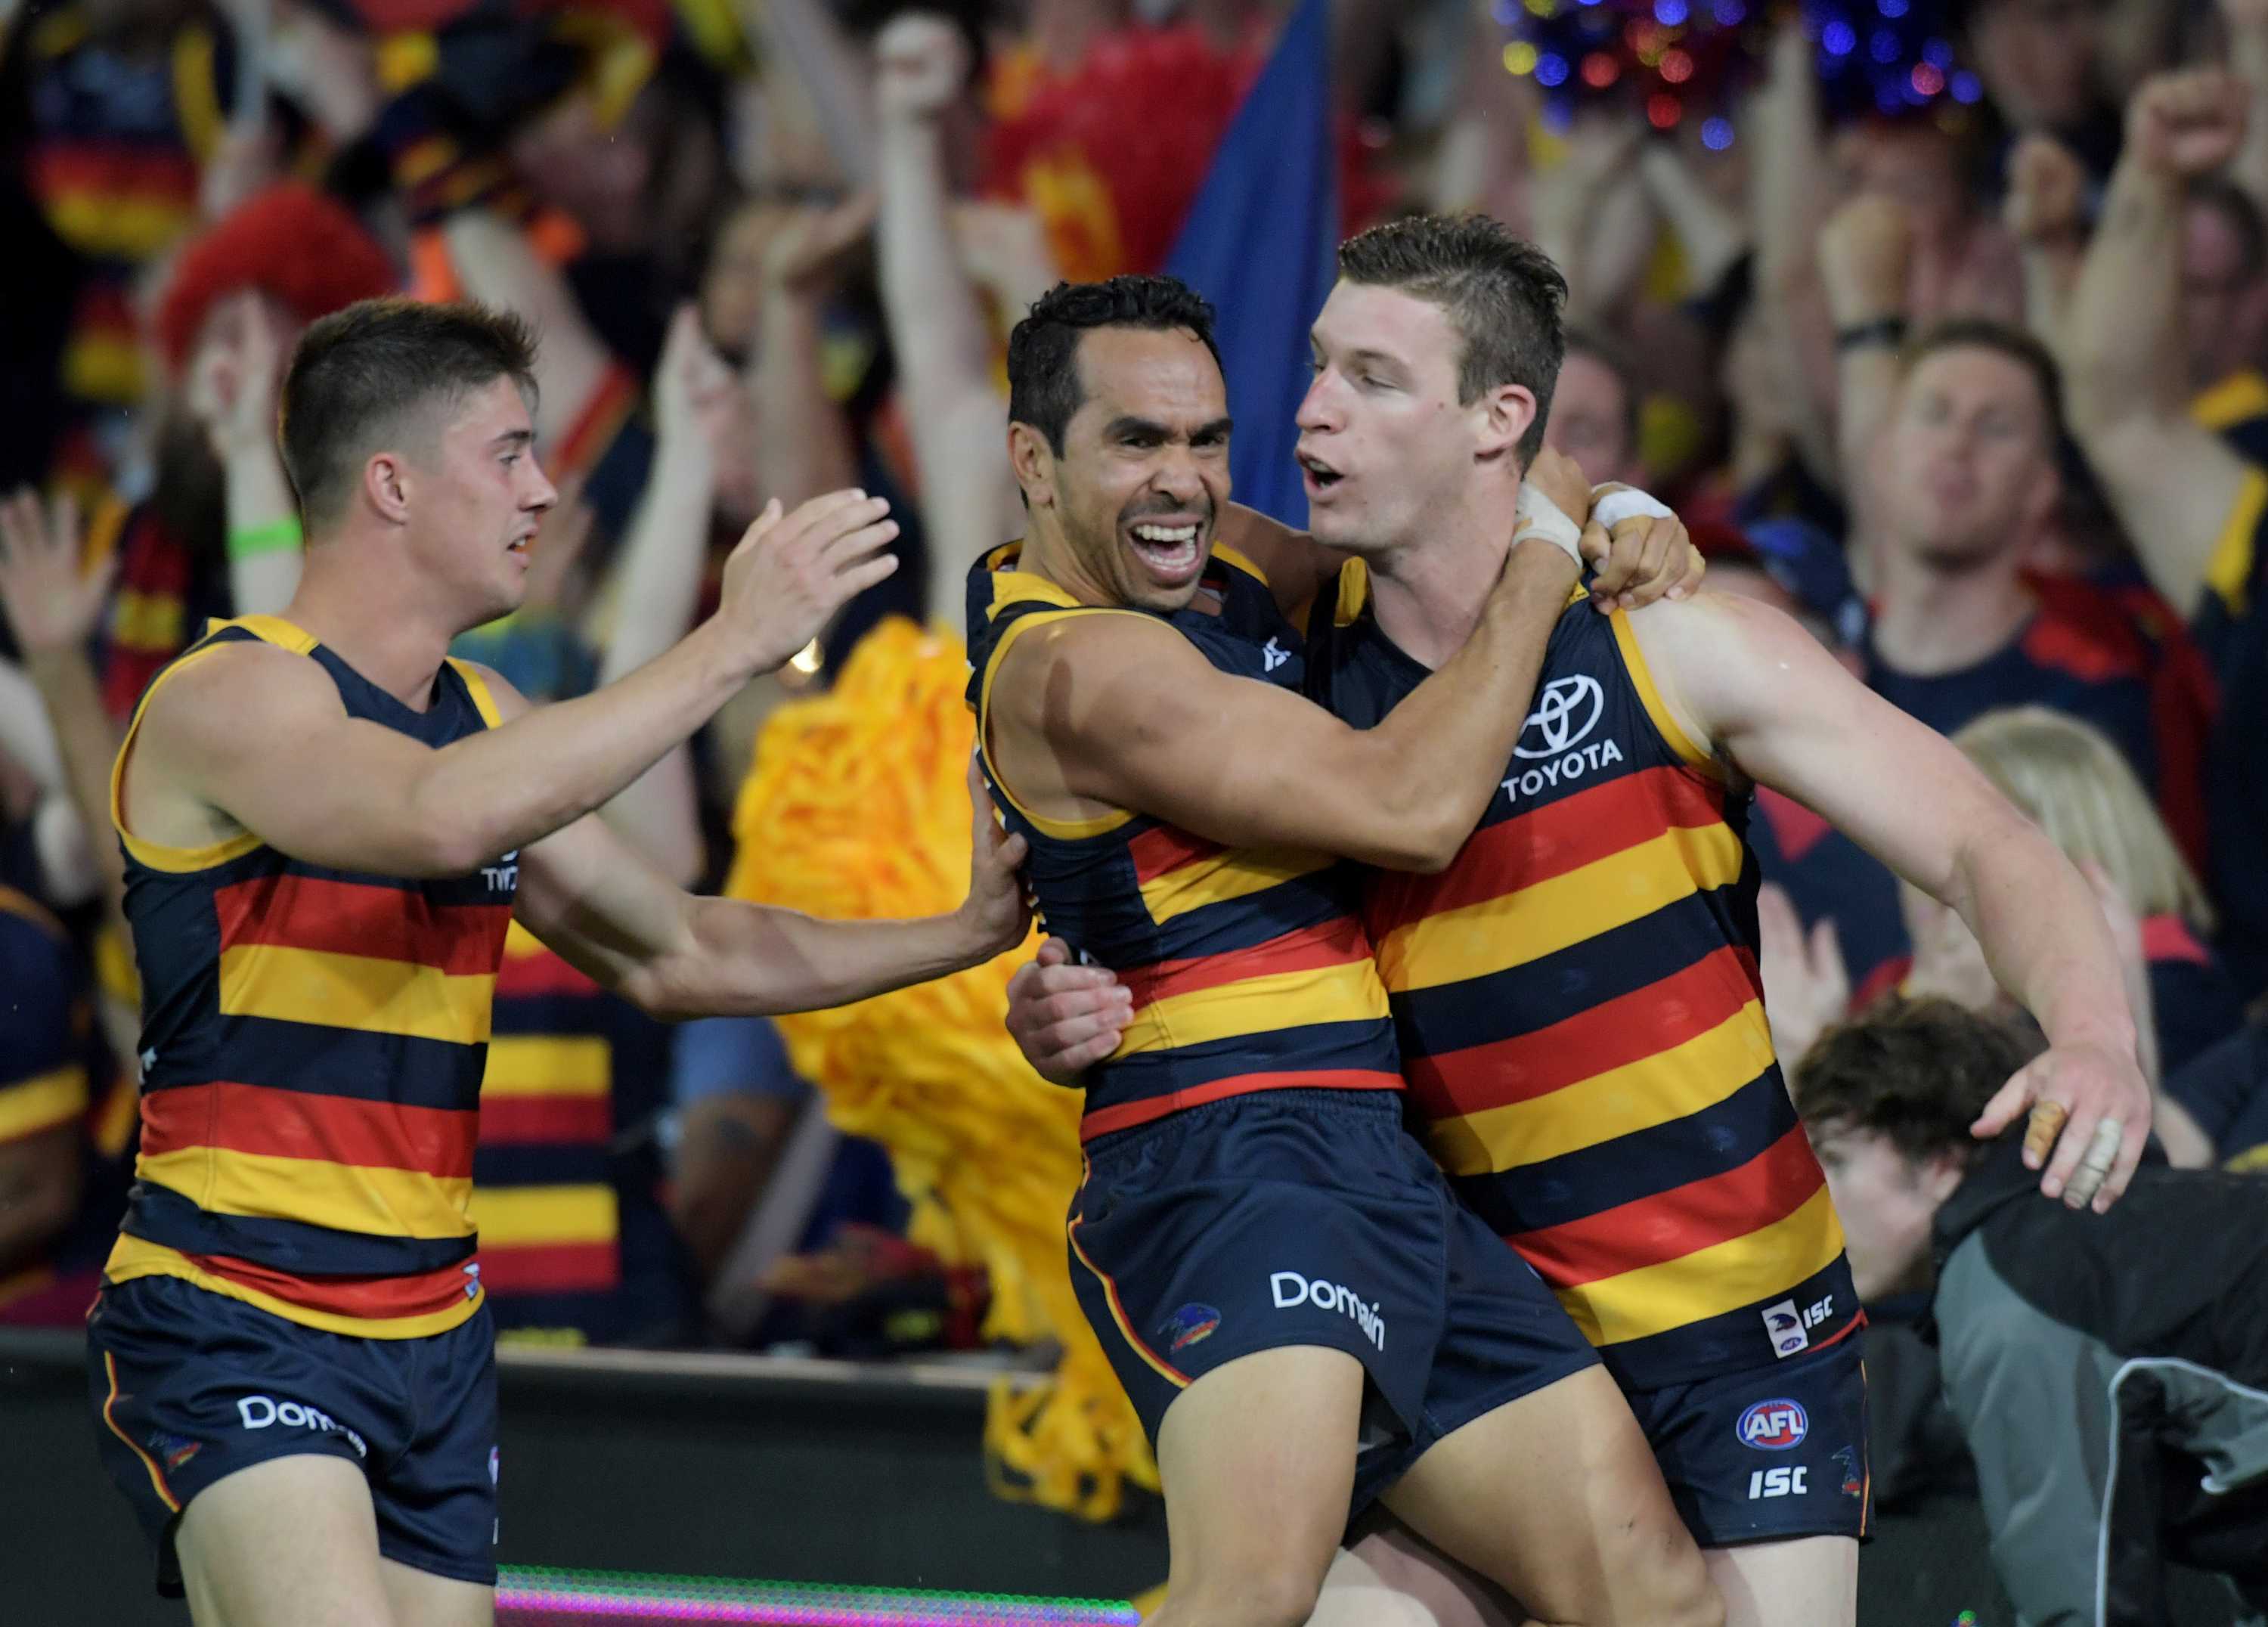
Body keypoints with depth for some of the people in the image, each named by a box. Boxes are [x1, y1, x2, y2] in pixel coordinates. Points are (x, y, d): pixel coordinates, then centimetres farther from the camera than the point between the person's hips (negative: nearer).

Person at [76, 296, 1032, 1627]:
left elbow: (675, 956, 23)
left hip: (433, 1334, 8)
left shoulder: (484, 719, 15)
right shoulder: (227, 701, -11)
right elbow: (442, 817, -31)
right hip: (231, 1323, -8)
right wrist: (733, 644, -28)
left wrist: (964, 937, 14)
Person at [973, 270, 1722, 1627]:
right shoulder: (1080, 664, -11)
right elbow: (1408, 808, -17)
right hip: (1225, 1157, -10)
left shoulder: (1237, 583, 17)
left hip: (1380, 1168, 10)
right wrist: (1542, 562, -5)